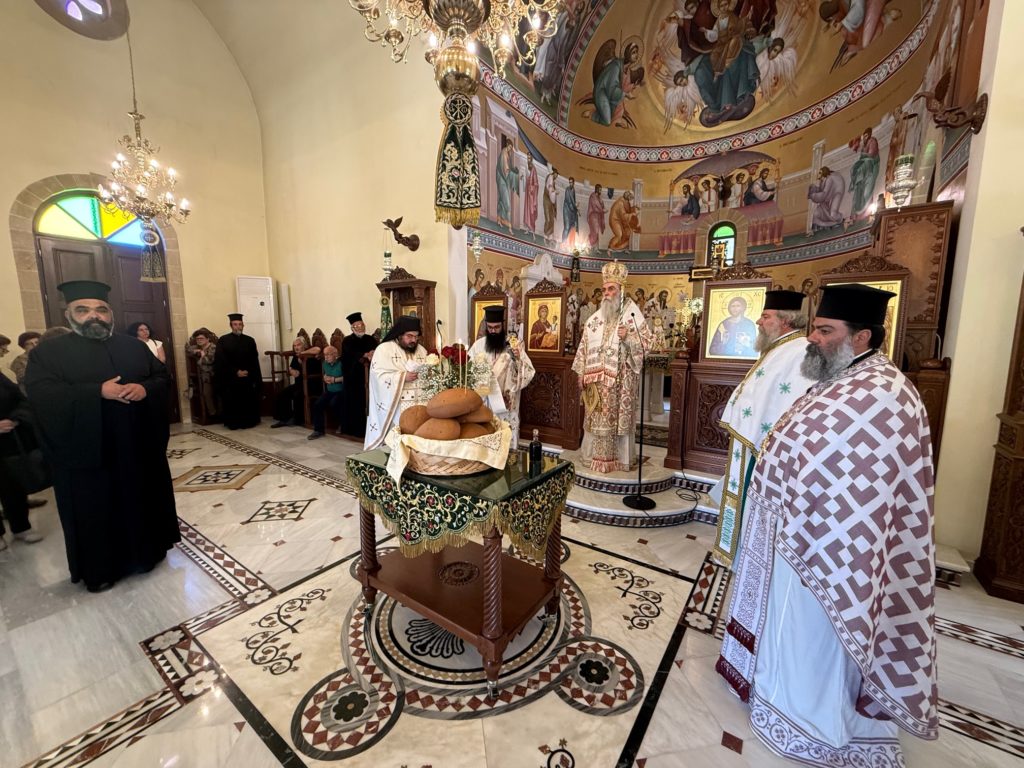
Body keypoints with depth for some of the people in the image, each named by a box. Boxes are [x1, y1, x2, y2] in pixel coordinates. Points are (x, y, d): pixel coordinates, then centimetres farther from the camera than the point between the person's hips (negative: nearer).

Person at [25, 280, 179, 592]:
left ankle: (147, 550, 32)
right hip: (86, 451, -2)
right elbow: (41, 396, -13)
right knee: (97, 511, 8)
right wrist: (97, 392, -25)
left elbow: (163, 377, 4)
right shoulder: (48, 352, 0)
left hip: (138, 446, 3)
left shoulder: (134, 347, 9)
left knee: (142, 501, 14)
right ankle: (99, 568, 24)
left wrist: (145, 388, -17)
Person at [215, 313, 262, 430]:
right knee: (232, 402, 2)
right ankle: (233, 423, 13)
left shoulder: (250, 340, 7)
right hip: (229, 379, -2)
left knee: (249, 401, 3)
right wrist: (236, 372, -13)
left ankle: (248, 422, 15)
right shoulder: (223, 341, 0)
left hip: (247, 378, 2)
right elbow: (221, 362, -5)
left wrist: (256, 379, -4)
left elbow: (254, 361, 5)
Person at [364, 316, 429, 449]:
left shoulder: (421, 350, 15)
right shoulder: (384, 349, -2)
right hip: (394, 405, -4)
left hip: (419, 403, 4)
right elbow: (378, 375, -12)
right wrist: (403, 376, -19)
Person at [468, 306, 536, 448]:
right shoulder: (478, 345, 2)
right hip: (483, 403, 2)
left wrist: (518, 358, -25)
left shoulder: (513, 345, -3)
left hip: (506, 405, -1)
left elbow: (528, 373, -8)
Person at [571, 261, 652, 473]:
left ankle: (618, 458, 15)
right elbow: (584, 346, 9)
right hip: (597, 378, 4)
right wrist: (581, 373, 4)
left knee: (617, 418, 1)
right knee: (596, 418, 8)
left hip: (620, 379, -4)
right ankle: (595, 456, 20)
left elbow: (646, 342, -3)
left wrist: (628, 337, -22)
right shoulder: (595, 318, 11)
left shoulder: (632, 314, -1)